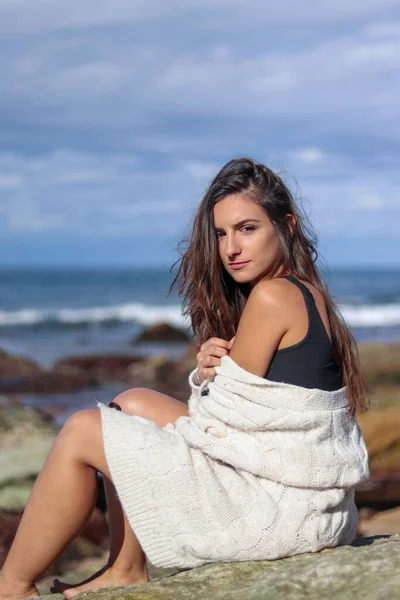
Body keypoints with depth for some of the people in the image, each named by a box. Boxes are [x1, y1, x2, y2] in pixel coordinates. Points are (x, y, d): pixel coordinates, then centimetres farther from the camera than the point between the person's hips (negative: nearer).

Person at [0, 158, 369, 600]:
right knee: (133, 403, 19)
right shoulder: (307, 295, 14)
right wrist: (209, 373, -6)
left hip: (283, 508, -10)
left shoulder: (274, 295, -16)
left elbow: (230, 413, -13)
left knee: (83, 433, -2)